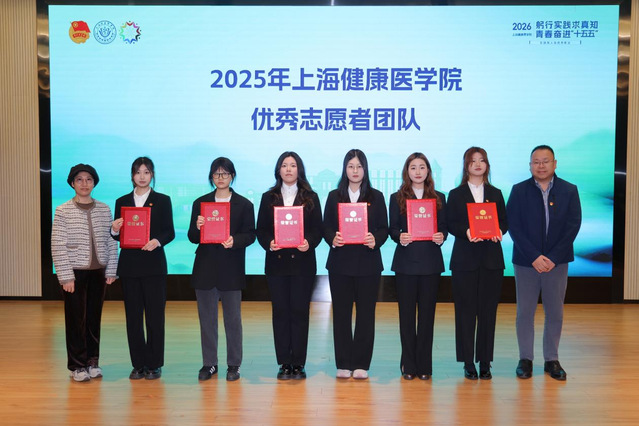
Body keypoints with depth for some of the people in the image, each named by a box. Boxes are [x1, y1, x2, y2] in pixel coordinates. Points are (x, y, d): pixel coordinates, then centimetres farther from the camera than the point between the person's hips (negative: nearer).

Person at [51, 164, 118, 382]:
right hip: (75, 272, -3)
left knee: (94, 318, 9)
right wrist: (66, 276, -10)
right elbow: (58, 246, -6)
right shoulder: (63, 211, -3)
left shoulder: (104, 209, 6)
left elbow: (111, 242, 7)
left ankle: (92, 362, 22)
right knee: (76, 319, 3)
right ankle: (77, 365, 14)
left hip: (98, 272, 3)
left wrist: (111, 270, 2)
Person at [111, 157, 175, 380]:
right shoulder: (122, 202, 10)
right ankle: (138, 364, 16)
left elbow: (170, 232, -1)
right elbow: (118, 235, 10)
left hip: (154, 264, -2)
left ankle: (154, 364, 10)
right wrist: (114, 230, -12)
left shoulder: (162, 200, 4)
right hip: (129, 265, 3)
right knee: (133, 316, 6)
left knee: (155, 315, -1)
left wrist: (157, 241, -21)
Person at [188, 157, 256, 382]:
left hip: (232, 269, -2)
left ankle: (233, 364, 16)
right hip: (205, 268, 2)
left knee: (233, 319, 4)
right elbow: (193, 238, 6)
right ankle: (209, 363, 19)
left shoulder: (244, 204, 4)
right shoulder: (200, 203, 8)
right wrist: (197, 228, -16)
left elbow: (250, 235, -1)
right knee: (207, 318, 7)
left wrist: (234, 240, -20)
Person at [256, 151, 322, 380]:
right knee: (280, 312, 3)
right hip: (276, 262, 1)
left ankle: (298, 363, 8)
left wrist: (309, 242, -19)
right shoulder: (268, 197, 9)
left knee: (300, 311, 0)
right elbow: (261, 230, 4)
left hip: (302, 262, -1)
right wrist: (268, 243, -16)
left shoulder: (310, 197, 7)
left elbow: (317, 229, 1)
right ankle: (284, 363, 12)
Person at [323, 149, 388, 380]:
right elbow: (326, 227, 6)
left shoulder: (376, 197, 7)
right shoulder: (334, 196, 9)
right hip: (340, 262, 1)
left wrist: (375, 239, -16)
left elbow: (383, 228, 4)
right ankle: (344, 364, 13)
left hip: (368, 263, 0)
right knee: (341, 313, 3)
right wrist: (332, 239, -14)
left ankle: (361, 364, 12)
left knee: (366, 313, 2)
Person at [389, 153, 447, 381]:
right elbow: (393, 229, 2)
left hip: (431, 261, 1)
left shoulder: (438, 198, 11)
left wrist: (441, 236, -14)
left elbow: (444, 227, 8)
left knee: (427, 313, 3)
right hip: (406, 261, -1)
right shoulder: (397, 198, 7)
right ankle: (408, 365, 12)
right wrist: (400, 237, -19)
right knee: (406, 313, 3)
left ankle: (424, 364, 12)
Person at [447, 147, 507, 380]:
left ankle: (485, 362, 11)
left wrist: (498, 232, -12)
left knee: (488, 311, 2)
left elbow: (504, 222, 10)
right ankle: (468, 362, 8)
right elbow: (451, 225, 0)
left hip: (491, 259, 2)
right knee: (465, 311, -1)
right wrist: (466, 231, -19)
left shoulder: (496, 194, 14)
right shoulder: (456, 194, 8)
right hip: (465, 259, -2)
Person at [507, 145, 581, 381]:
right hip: (525, 261, -1)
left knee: (555, 312, 9)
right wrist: (534, 257, -14)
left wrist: (553, 258, -12)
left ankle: (552, 360, 21)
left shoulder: (569, 191, 3)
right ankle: (525, 359, 17)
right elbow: (514, 227, -6)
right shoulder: (519, 191, 0)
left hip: (557, 262, 1)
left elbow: (573, 225, -3)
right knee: (525, 312, 5)